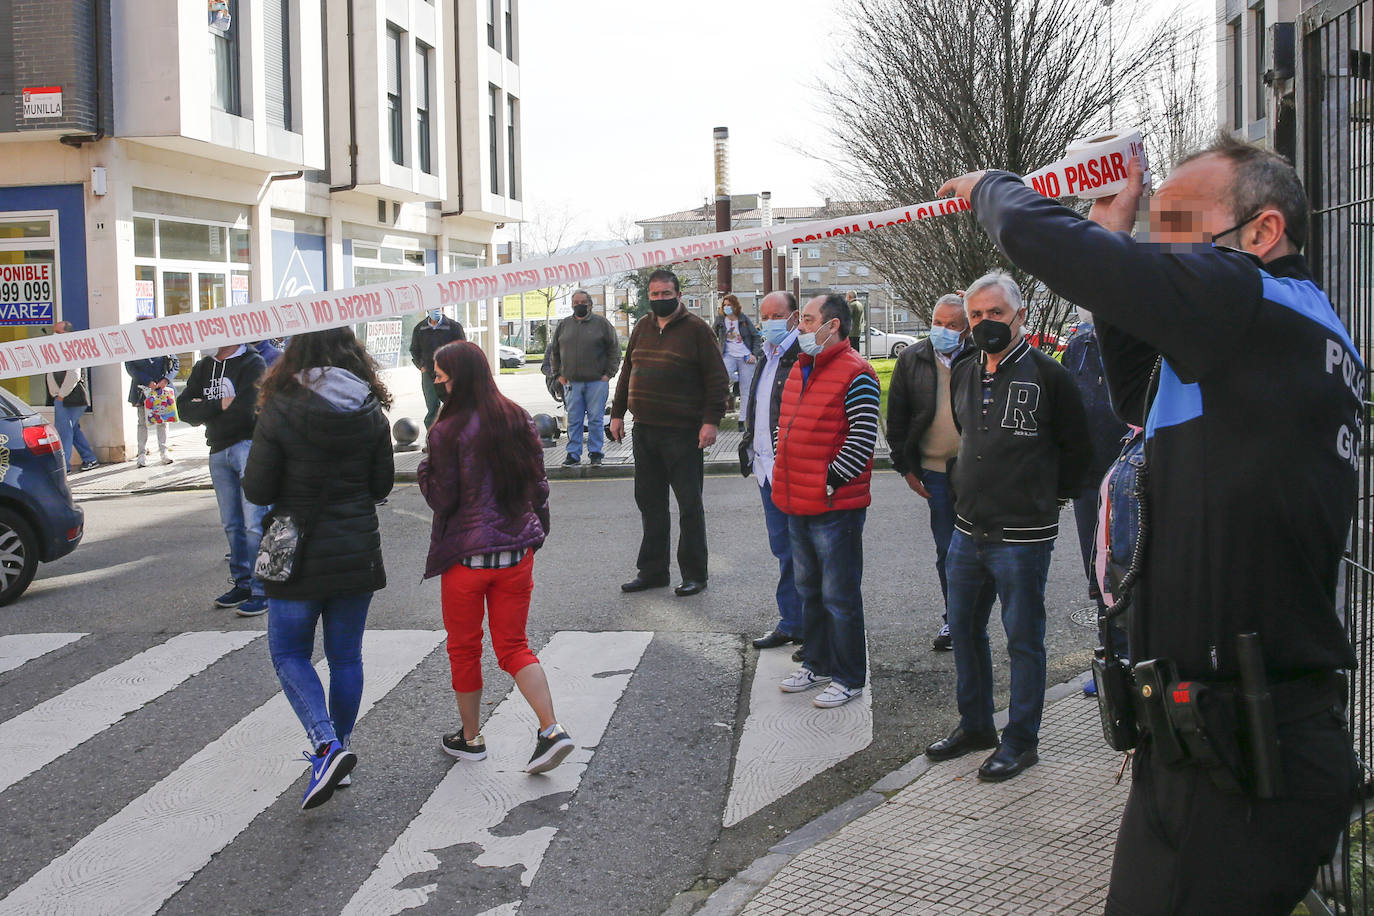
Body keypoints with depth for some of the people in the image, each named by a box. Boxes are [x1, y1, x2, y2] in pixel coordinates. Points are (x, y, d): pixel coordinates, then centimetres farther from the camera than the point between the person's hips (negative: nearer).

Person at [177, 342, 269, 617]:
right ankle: (242, 584, 22)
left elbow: (244, 411, -19)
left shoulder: (252, 364, -8)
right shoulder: (203, 367, 13)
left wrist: (204, 413, -5)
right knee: (232, 524, 12)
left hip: (249, 446, -7)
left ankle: (262, 591, -5)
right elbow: (184, 408, 2)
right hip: (218, 452, 7)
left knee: (254, 523, -9)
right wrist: (219, 405, -13)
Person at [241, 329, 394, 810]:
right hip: (358, 554, 4)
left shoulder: (281, 411, -14)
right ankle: (336, 753, 25)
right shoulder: (371, 413, -3)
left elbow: (256, 491, -12)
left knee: (289, 653, 9)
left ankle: (326, 744, -10)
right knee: (346, 657, 15)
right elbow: (382, 485, 4)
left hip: (301, 555, -3)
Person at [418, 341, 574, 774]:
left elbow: (442, 498, -12)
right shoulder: (518, 419, 1)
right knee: (513, 645, 13)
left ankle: (470, 737, 26)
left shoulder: (447, 432, -16)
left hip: (466, 555, -5)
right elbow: (538, 484, 6)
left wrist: (425, 470, 5)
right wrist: (534, 531, 18)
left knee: (464, 649, 14)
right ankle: (551, 730, -2)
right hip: (517, 550, 5)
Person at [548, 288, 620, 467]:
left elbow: (614, 349, 3)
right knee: (574, 421, 5)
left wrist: (609, 373, -4)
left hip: (597, 382, -3)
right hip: (571, 383, 3)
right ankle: (573, 454, 11)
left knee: (596, 419, -1)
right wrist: (558, 374, 10)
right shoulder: (563, 325, 12)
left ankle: (595, 453, 8)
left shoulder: (601, 323, 3)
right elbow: (554, 352, 19)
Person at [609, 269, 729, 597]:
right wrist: (617, 413, 16)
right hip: (644, 431, 6)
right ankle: (652, 570, 21)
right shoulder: (642, 328, 13)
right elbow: (627, 372, 21)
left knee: (689, 504, 1)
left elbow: (717, 379, -7)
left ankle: (694, 575, 9)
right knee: (650, 502, 11)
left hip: (683, 433, -6)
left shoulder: (696, 329, -4)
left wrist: (711, 421, -15)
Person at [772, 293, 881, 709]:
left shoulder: (855, 374, -14)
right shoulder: (800, 369, 14)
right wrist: (783, 479, 16)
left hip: (835, 507, -9)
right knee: (809, 589, 19)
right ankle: (816, 664, 33)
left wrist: (830, 482, -19)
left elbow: (863, 439, -20)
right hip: (797, 504, 9)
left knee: (839, 596, 0)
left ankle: (849, 678, 12)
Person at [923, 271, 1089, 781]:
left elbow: (1076, 447, -3)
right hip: (968, 531, 7)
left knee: (1023, 639, 3)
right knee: (964, 630, 15)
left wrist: (1049, 496, 4)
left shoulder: (1046, 375, -9)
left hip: (1022, 536, -7)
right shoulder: (962, 377, 10)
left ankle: (1021, 740, 15)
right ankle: (975, 725, 31)